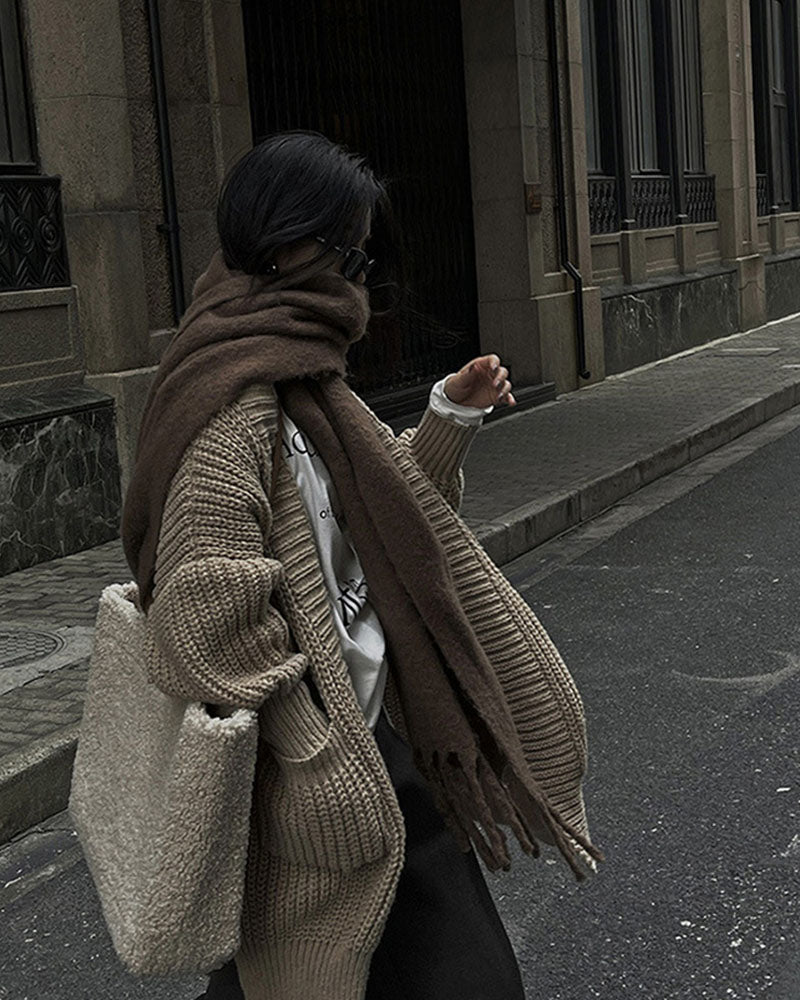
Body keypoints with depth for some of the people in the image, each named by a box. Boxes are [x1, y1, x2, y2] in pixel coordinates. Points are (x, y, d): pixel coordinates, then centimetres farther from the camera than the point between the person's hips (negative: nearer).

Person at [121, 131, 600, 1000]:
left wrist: (453, 415, 5)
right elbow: (217, 613, -27)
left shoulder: (301, 377, 8)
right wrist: (323, 767, -22)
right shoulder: (236, 400, -23)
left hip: (368, 722, 9)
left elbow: (391, 496, 21)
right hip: (309, 740, -9)